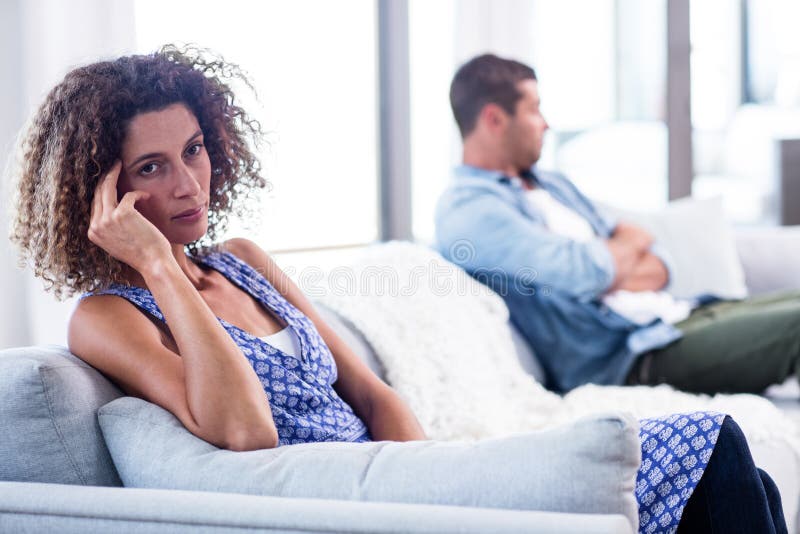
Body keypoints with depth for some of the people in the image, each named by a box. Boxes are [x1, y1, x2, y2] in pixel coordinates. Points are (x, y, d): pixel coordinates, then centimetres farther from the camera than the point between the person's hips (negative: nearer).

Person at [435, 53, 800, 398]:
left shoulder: (552, 185, 20)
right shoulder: (468, 209, -9)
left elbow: (658, 265, 16)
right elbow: (588, 270, -21)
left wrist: (610, 275, -7)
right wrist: (631, 244, 2)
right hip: (629, 357, -9)